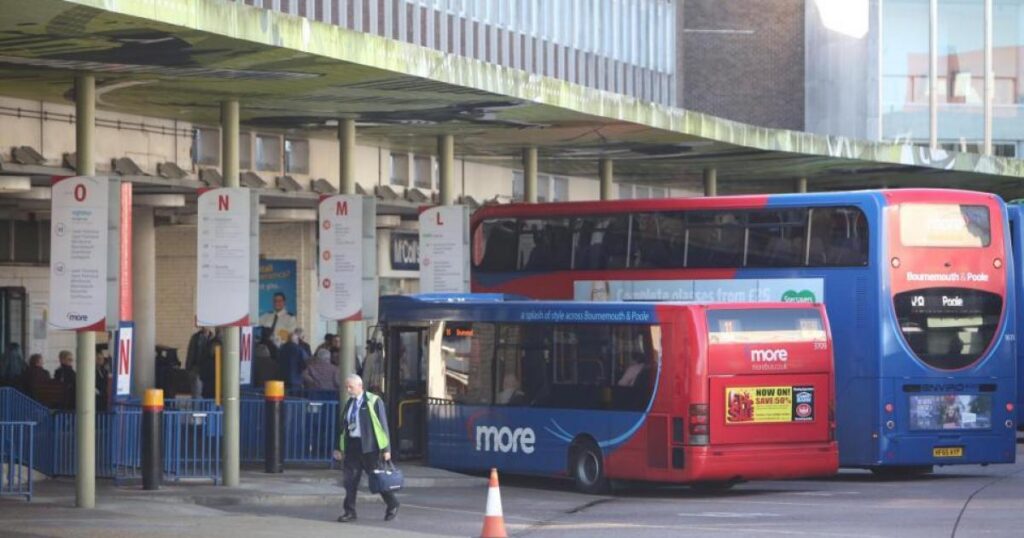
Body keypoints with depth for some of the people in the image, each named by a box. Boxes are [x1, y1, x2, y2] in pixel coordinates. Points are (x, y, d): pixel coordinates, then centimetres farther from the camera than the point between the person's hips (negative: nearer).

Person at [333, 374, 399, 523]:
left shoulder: (373, 401, -6)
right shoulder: (349, 404, 13)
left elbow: (383, 425, -7)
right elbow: (344, 427, 17)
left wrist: (386, 449, -11)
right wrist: (340, 448, 13)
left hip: (369, 445, -5)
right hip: (352, 444, 5)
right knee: (350, 479, -1)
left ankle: (392, 506, 20)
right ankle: (350, 511, 4)